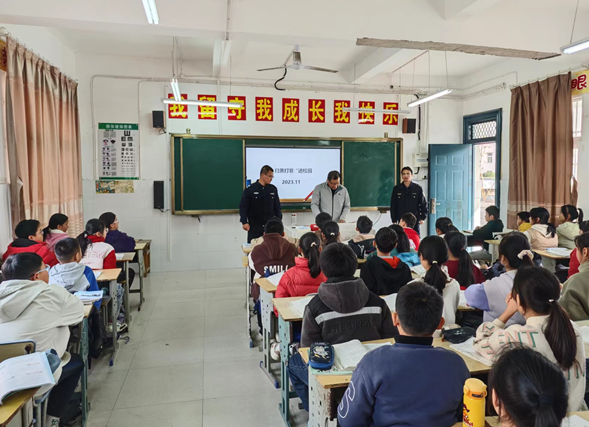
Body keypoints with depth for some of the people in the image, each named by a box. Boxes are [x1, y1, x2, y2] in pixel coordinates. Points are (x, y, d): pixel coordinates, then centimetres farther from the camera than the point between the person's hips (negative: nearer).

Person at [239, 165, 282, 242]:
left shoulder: (273, 189, 5)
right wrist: (244, 222, -10)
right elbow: (243, 207, -4)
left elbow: (277, 207, 13)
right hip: (254, 226, -3)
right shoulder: (250, 189, -5)